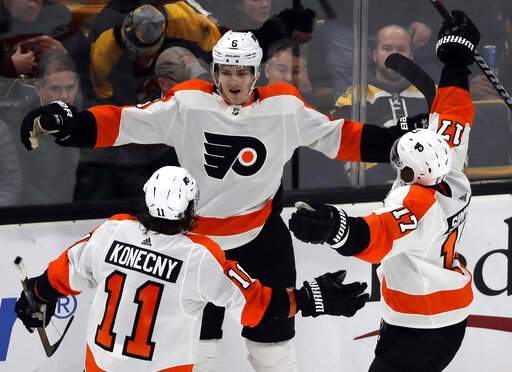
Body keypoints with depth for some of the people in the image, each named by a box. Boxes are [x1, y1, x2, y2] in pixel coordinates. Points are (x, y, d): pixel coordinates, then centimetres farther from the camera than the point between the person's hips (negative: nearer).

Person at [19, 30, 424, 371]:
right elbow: (123, 123, -16)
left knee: (272, 339, 9)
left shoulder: (284, 106, -8)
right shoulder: (188, 103, -12)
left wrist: (398, 139, -6)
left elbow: (337, 137, 0)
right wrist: (68, 122, -27)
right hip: (199, 237, 0)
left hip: (263, 237, 1)